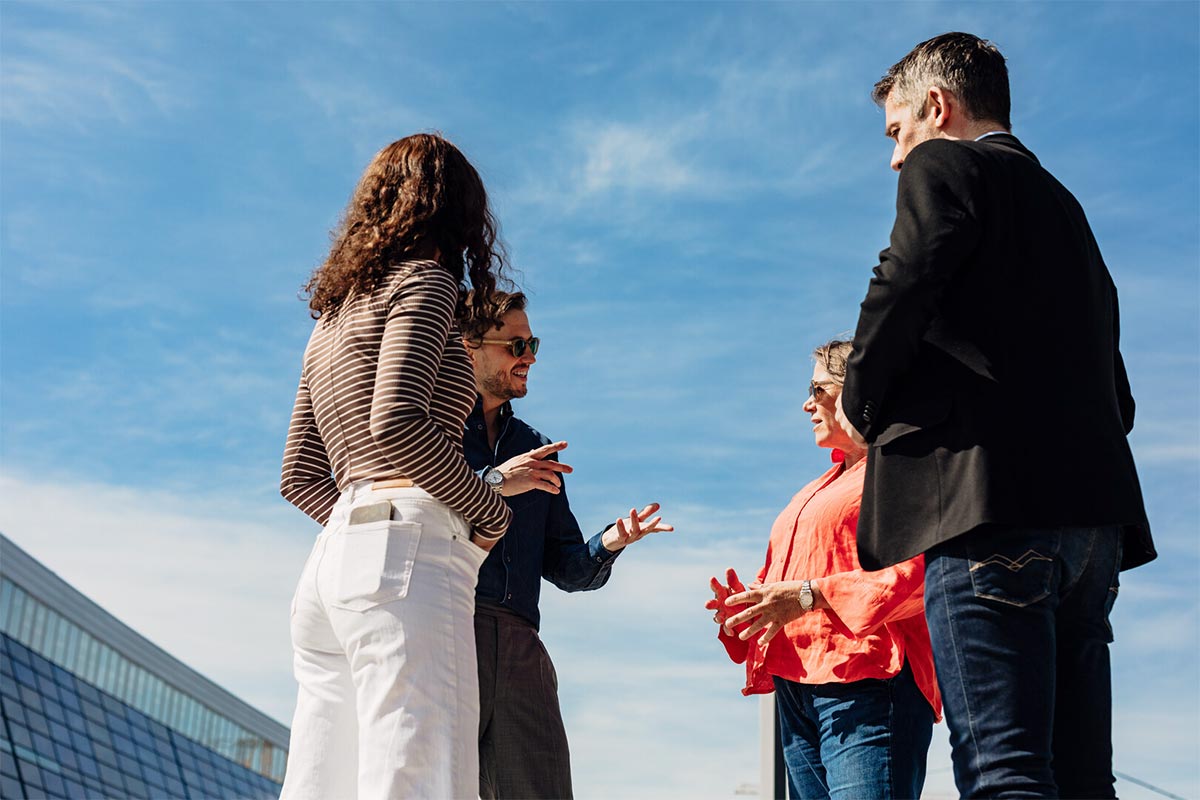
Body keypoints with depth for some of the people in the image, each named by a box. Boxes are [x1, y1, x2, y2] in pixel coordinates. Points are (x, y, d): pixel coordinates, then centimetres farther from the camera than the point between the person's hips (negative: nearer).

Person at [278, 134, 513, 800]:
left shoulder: (333, 319, 27)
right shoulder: (423, 280, 2)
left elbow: (299, 476, 23)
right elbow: (396, 425, -14)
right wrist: (491, 514, -3)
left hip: (330, 562, 9)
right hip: (408, 551, -9)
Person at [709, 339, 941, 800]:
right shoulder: (820, 491, 30)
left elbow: (921, 570, -14)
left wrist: (810, 596, -20)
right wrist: (745, 603, 6)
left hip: (866, 682, -8)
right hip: (796, 694, 8)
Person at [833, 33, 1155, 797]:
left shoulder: (943, 167, 5)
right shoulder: (1062, 204, 29)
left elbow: (900, 293, -11)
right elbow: (1117, 394, 26)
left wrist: (860, 409, 4)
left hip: (993, 502, -8)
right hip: (1095, 503, 9)